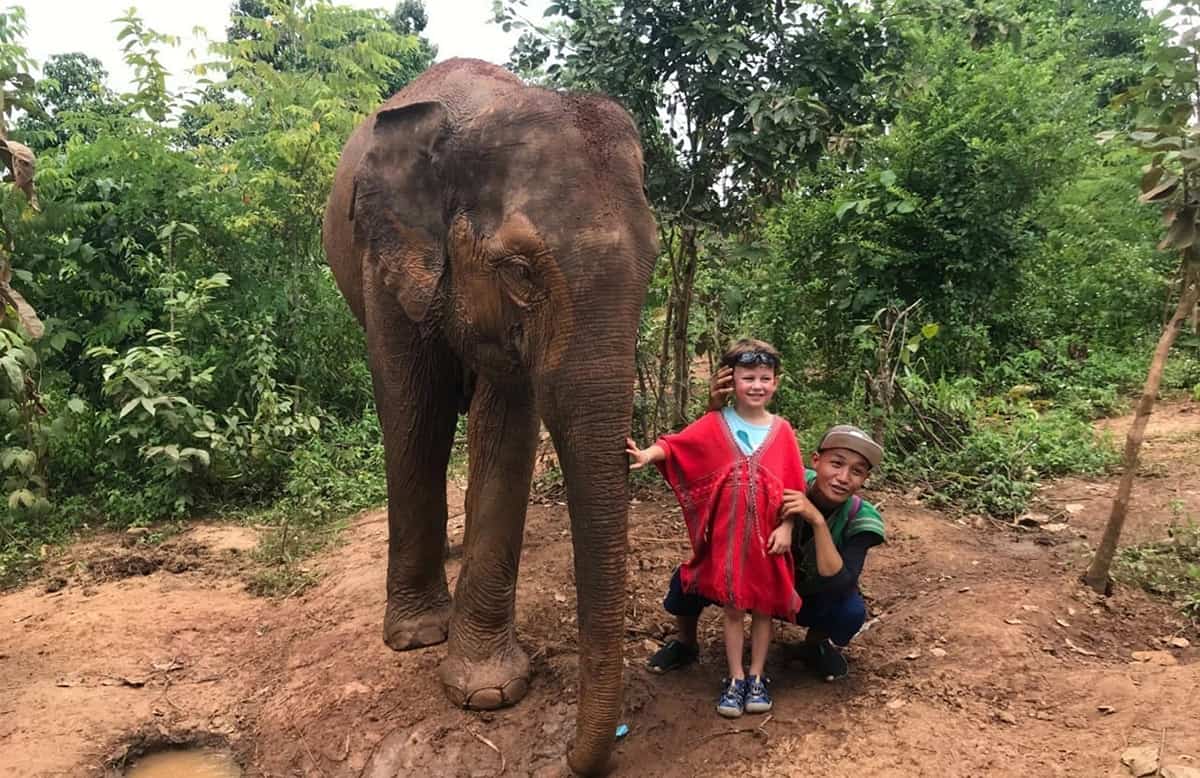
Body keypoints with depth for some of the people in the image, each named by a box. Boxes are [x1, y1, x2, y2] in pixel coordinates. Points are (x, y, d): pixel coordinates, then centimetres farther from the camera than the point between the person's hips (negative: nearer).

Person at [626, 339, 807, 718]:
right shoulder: (715, 425, -4)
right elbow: (676, 445, -17)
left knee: (764, 605, 12)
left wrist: (786, 528, -5)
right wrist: (647, 455, -36)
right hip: (728, 534, -1)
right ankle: (735, 679, 23)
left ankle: (757, 677, 28)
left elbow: (793, 487, 0)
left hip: (768, 535, 1)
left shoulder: (781, 431, -1)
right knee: (733, 606, 9)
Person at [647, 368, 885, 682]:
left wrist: (817, 520, -45)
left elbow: (837, 585, -35)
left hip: (808, 598, 0)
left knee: (852, 610, -32)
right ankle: (685, 643, 7)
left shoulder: (859, 520, -24)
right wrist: (716, 409, -42)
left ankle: (816, 645, 5)